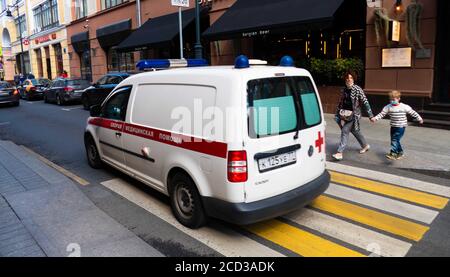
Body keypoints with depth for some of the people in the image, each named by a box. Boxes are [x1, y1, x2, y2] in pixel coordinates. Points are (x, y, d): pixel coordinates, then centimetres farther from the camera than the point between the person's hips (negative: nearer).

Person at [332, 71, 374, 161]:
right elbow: (341, 102, 18)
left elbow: (365, 102, -12)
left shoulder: (358, 89, -10)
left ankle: (340, 152, -12)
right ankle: (365, 145, 41)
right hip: (345, 114, 7)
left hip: (353, 114, -7)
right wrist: (337, 113, 19)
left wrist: (370, 115, -14)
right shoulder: (344, 90, 8)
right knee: (354, 130, 19)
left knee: (345, 131, -13)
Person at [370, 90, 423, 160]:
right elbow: (382, 114, -4)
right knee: (394, 140, 13)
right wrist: (375, 118, -19)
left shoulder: (404, 107, -7)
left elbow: (413, 113, 2)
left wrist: (419, 119, 7)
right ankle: (400, 152, 32)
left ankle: (393, 153, -18)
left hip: (401, 126, -5)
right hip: (393, 126, 5)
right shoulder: (388, 107, 0)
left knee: (395, 140, -16)